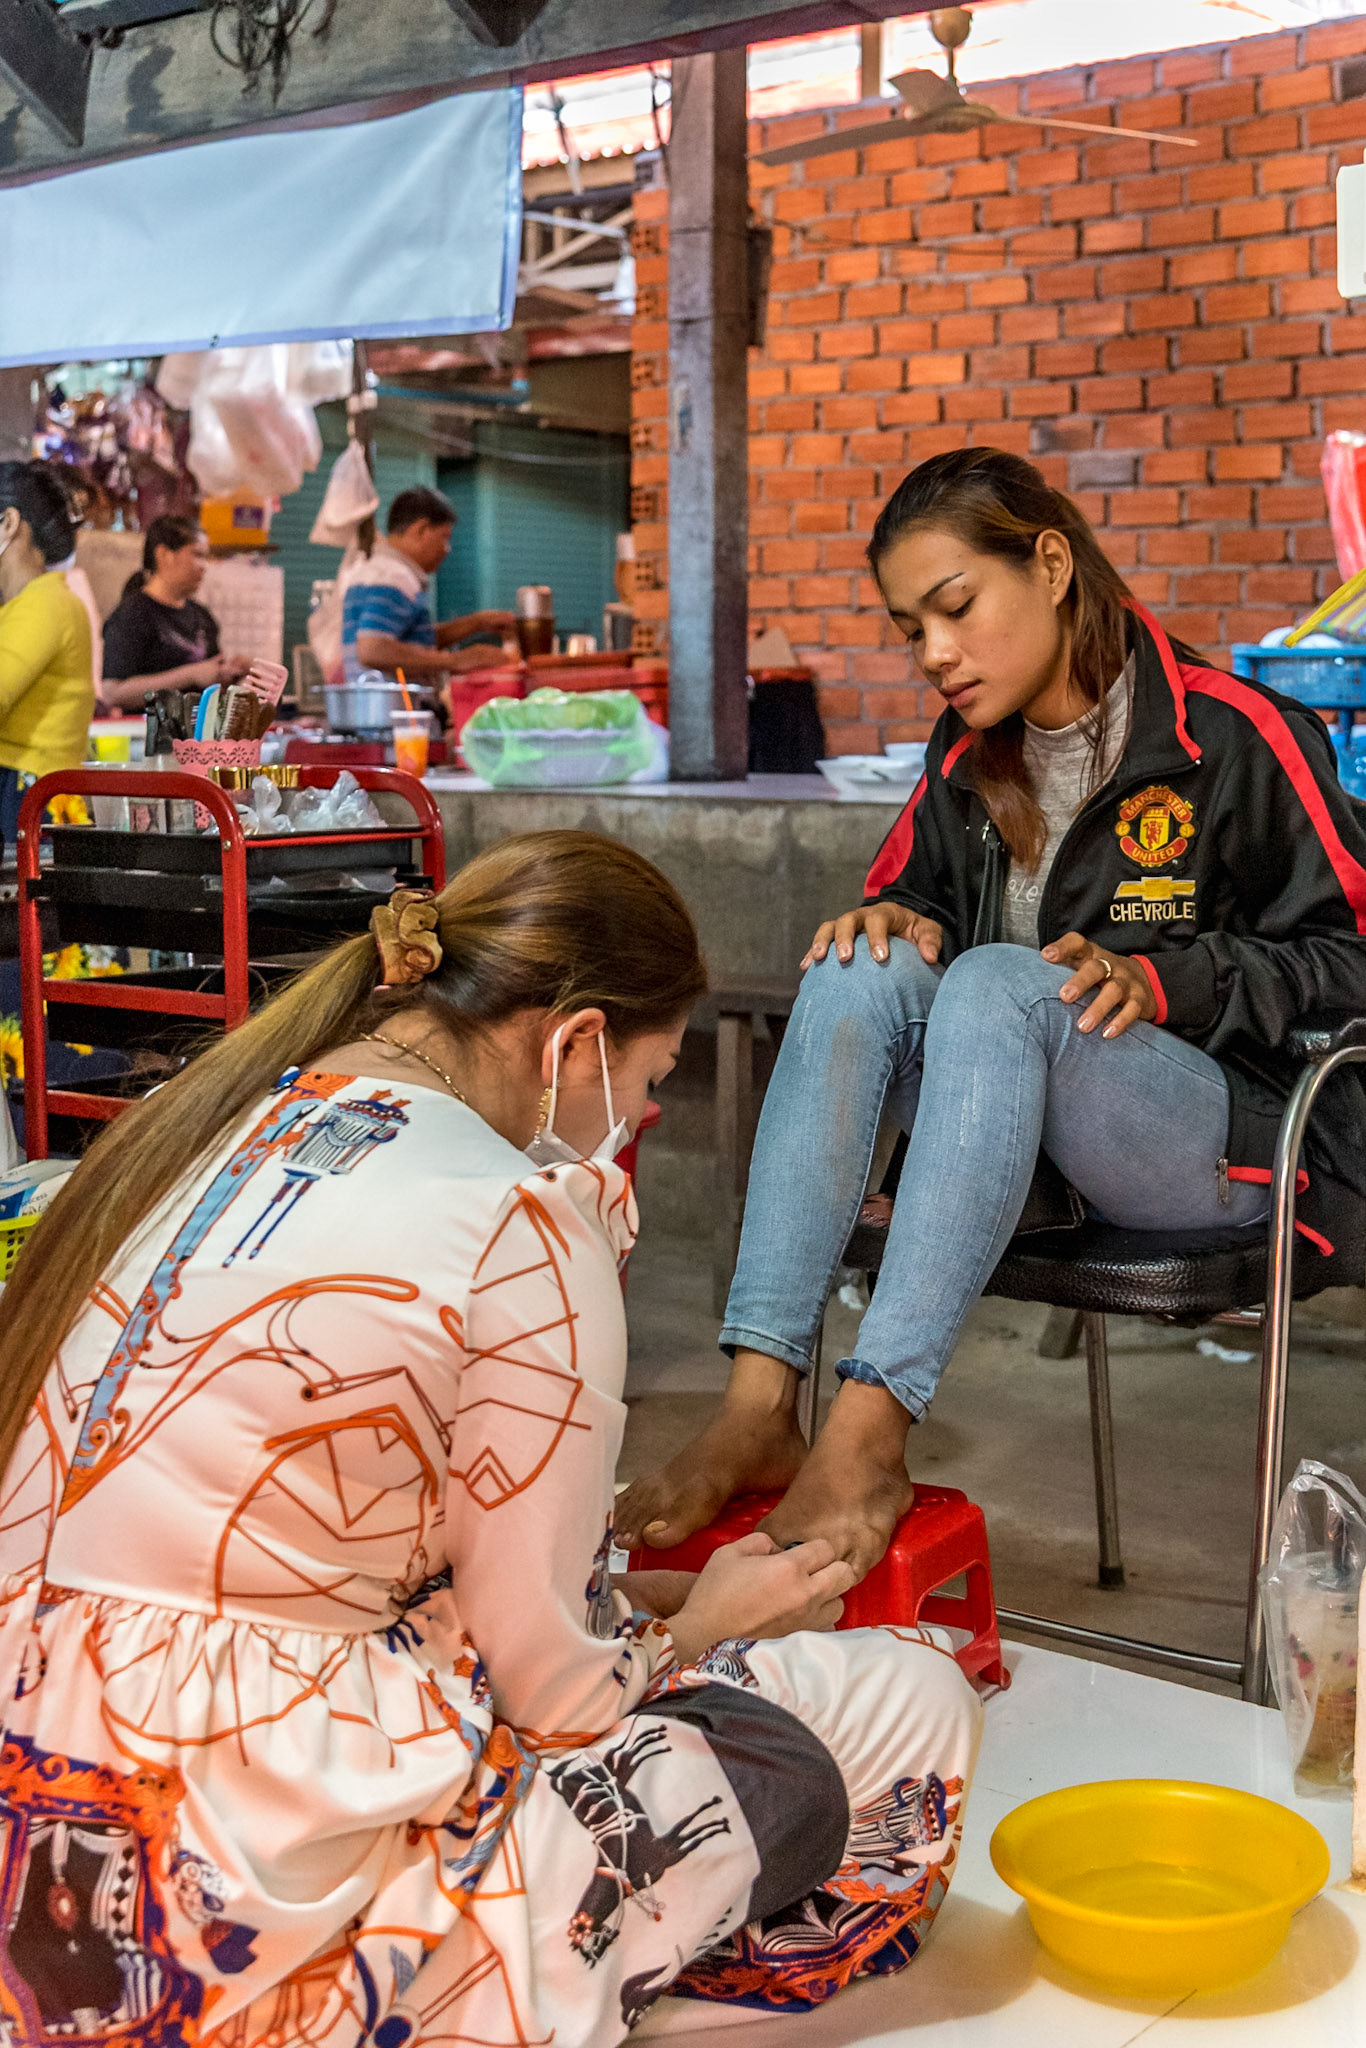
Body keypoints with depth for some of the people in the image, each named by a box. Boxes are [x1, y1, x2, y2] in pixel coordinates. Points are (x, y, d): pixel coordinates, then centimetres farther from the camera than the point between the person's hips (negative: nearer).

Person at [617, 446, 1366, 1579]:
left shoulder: (1234, 734, -7)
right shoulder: (969, 753, 11)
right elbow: (907, 891, 21)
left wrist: (1158, 979, -21)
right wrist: (897, 921, -4)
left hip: (1231, 1132, -5)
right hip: (1028, 1135, 6)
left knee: (998, 981, -33)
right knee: (860, 971, -22)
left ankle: (869, 1436, -43)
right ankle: (758, 1412, -35)